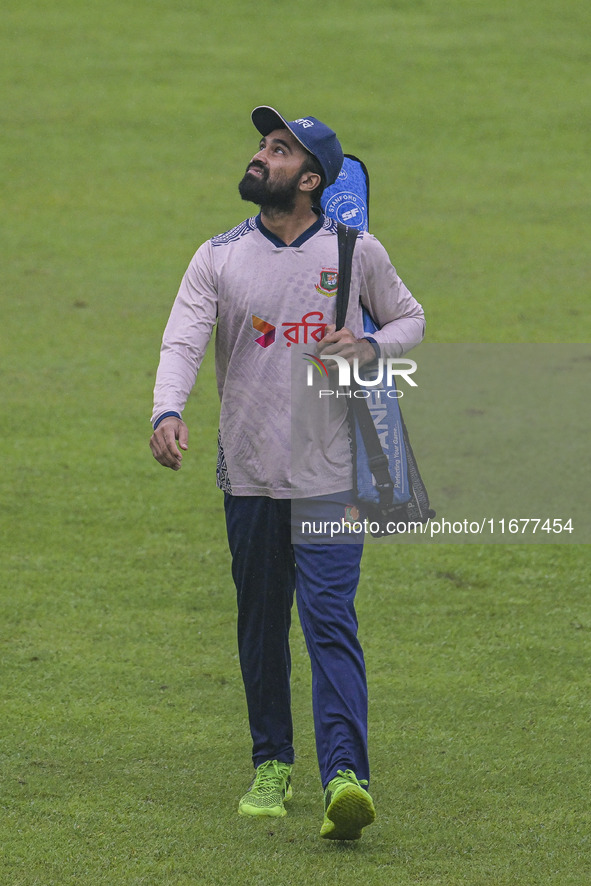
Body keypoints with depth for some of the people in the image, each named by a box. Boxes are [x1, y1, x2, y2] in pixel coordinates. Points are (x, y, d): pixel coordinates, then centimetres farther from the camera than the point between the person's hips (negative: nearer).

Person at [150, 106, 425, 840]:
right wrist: (168, 414, -30)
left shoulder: (357, 251, 1)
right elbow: (182, 342, -10)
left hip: (331, 477, -2)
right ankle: (272, 764, 24)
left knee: (331, 621, -12)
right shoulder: (218, 258, 2)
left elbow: (410, 318, 15)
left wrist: (368, 346, -8)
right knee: (260, 626, 10)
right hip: (248, 476, 2)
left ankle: (344, 775, -20)